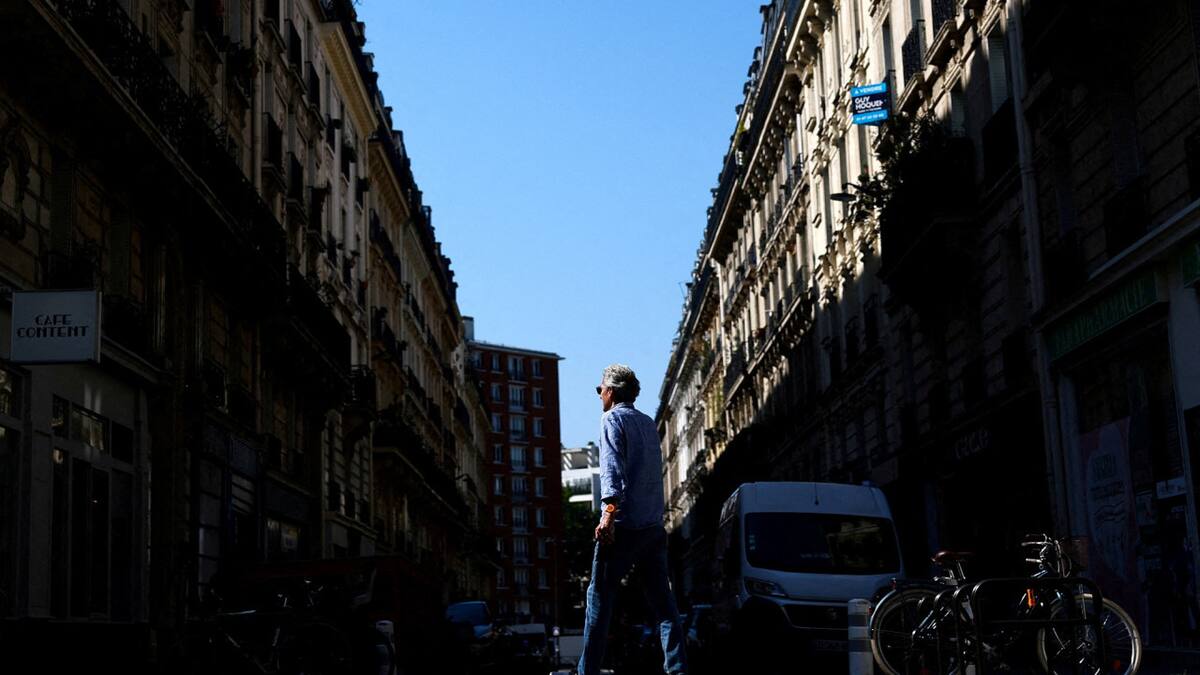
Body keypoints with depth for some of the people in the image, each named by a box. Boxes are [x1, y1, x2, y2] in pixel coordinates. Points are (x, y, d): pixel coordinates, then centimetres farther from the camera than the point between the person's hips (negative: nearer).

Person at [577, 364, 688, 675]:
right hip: (654, 526, 6)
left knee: (599, 596, 0)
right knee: (662, 599, 4)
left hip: (623, 524, -6)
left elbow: (612, 467, -16)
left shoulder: (613, 419, -2)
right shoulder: (649, 423, 20)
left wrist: (609, 510, -25)